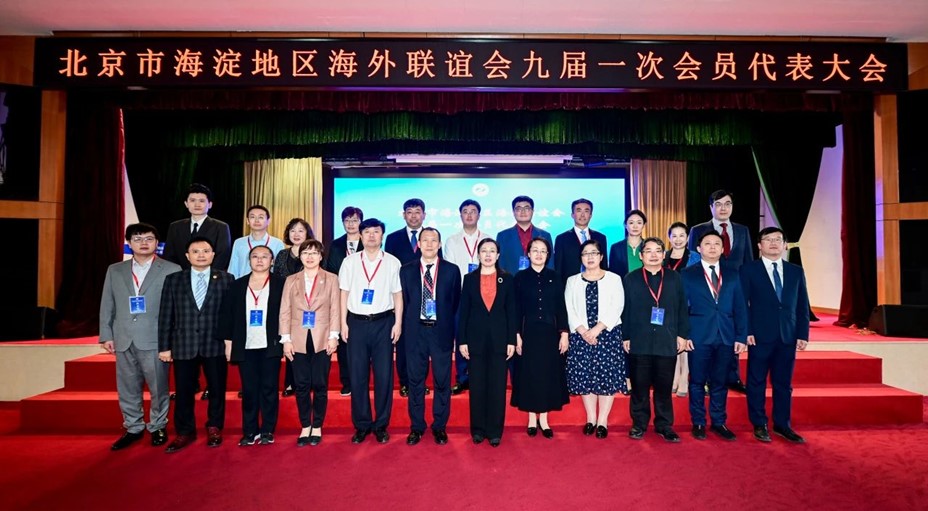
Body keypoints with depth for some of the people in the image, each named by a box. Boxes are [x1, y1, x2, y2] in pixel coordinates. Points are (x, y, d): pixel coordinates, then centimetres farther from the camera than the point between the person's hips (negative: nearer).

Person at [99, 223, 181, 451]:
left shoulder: (171, 270, 0)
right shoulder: (115, 270, 12)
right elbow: (107, 306, 12)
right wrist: (106, 335, 5)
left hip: (155, 339, -4)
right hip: (123, 340, 4)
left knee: (158, 387, 4)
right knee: (127, 388, 12)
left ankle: (158, 427, 21)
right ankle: (133, 428, 27)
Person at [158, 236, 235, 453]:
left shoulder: (225, 279, 1)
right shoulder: (173, 280, 5)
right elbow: (166, 315, 4)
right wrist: (164, 346, 1)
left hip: (215, 345, -1)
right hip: (184, 345, 1)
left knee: (217, 390, 9)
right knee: (183, 392, 9)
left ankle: (214, 428, 29)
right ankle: (185, 432, 27)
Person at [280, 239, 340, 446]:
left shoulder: (331, 279, 4)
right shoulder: (291, 280, 9)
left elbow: (335, 309, 0)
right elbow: (285, 312, 6)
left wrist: (333, 336, -7)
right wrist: (286, 339, -1)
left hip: (322, 339, -1)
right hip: (298, 340, 2)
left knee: (320, 385, 3)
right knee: (301, 386, 5)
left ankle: (317, 427, 17)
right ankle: (305, 427, 18)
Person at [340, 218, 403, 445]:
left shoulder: (392, 262, 2)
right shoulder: (350, 262, 5)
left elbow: (398, 295, 4)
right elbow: (344, 294, 6)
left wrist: (398, 323, -1)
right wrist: (343, 323, 1)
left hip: (383, 322, -1)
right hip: (356, 322, 1)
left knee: (384, 375, 3)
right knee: (358, 375, 5)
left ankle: (381, 425, 18)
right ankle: (361, 425, 20)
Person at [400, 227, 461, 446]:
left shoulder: (452, 270, 1)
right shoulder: (406, 270, 4)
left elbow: (456, 303, 6)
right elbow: (404, 302, 8)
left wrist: (450, 329, 5)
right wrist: (407, 328, 6)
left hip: (441, 331, 0)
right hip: (415, 331, 1)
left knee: (442, 381, 7)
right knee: (415, 380, 9)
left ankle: (440, 426, 23)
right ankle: (416, 426, 24)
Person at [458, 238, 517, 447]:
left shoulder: (507, 279, 3)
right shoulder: (469, 279, 4)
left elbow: (511, 311, 2)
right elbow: (464, 311, 2)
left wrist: (512, 341, -3)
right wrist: (462, 341, -2)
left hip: (499, 338, 0)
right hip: (476, 338, 0)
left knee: (498, 386, 5)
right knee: (477, 385, 7)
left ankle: (495, 430, 17)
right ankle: (478, 429, 20)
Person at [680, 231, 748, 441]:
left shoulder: (732, 275, 10)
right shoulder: (687, 274, 2)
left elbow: (740, 308, 8)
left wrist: (741, 337, 1)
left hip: (725, 337, 3)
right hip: (699, 336, -2)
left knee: (720, 382, 11)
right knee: (697, 382, 6)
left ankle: (719, 422, 24)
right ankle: (698, 423, 18)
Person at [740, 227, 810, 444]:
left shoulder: (796, 271, 11)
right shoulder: (749, 270, 1)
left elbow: (803, 306, 10)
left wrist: (803, 334, 3)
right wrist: (746, 332, -11)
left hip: (788, 336, 3)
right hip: (760, 336, -3)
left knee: (784, 383, 11)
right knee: (757, 382, 4)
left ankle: (782, 424, 23)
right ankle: (759, 425, 16)